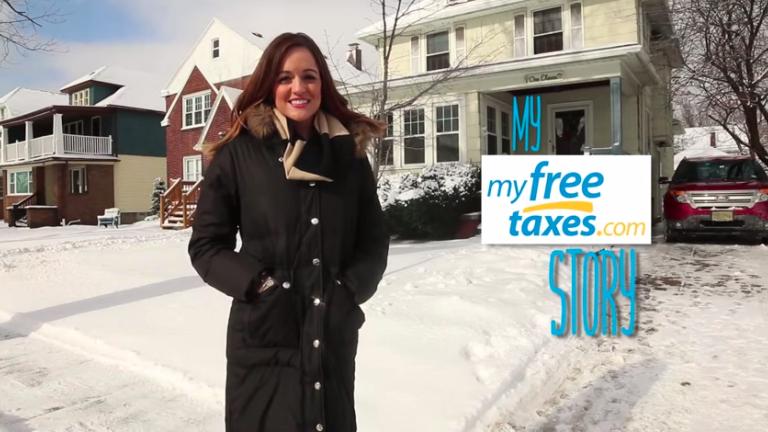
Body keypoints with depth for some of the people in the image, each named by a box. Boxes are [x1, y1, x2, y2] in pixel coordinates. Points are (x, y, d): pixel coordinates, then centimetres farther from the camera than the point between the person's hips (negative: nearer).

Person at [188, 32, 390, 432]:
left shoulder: (348, 152, 3)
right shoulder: (238, 153, -5)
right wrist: (258, 286, -14)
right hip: (263, 339, -2)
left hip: (334, 337, 3)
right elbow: (206, 245, -2)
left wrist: (350, 291, -8)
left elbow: (374, 241, 7)